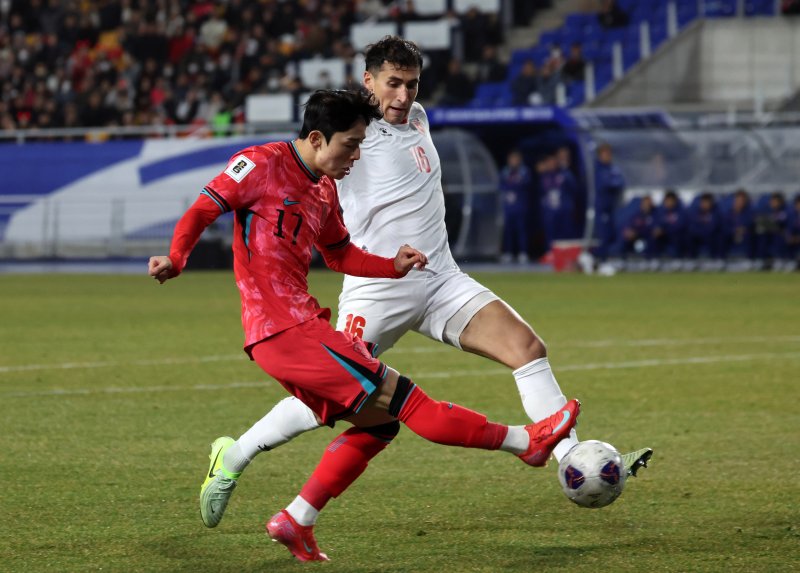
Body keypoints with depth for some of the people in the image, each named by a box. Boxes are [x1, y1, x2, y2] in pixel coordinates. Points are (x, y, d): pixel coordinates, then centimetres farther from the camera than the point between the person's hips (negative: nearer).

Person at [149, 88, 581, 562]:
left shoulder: (324, 189, 18)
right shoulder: (263, 164, -7)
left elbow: (341, 255, 28)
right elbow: (204, 210, -10)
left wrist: (394, 266, 11)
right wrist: (176, 258, -26)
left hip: (301, 325, 10)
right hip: (283, 328, -10)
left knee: (375, 424, 10)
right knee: (399, 398, -9)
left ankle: (295, 523, 9)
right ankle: (525, 441, -7)